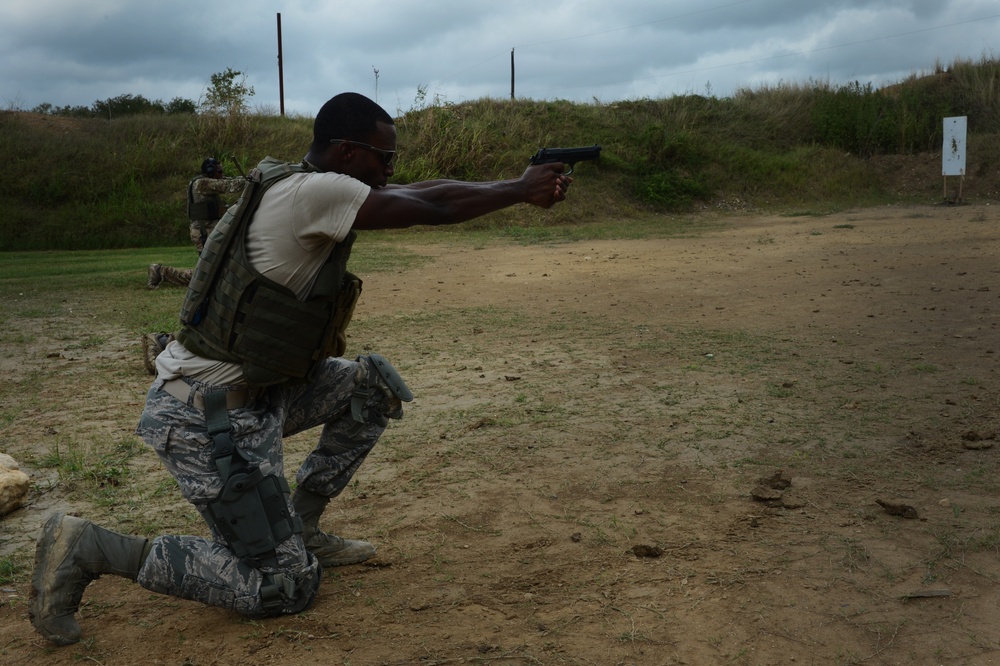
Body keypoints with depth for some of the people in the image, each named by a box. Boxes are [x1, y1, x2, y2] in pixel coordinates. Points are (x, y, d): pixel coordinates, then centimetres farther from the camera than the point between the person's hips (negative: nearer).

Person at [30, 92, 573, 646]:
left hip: (254, 392, 10)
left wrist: (520, 188, 12)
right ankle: (91, 549, -1)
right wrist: (520, 190, -2)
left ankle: (302, 529, 21)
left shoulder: (306, 191, 8)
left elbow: (421, 194, 11)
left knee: (376, 385, 14)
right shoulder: (311, 192, -20)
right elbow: (433, 210, -16)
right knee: (284, 588, -4)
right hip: (206, 417, -10)